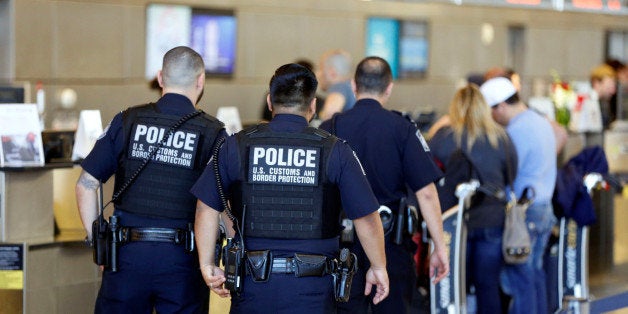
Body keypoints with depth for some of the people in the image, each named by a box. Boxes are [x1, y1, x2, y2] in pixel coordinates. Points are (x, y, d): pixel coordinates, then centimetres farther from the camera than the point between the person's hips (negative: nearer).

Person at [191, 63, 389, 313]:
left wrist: (207, 265, 11)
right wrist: (378, 268, 13)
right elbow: (366, 218, 0)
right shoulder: (335, 151, -1)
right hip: (312, 290, -1)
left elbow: (206, 210, 4)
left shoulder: (236, 146, 3)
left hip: (253, 285, 1)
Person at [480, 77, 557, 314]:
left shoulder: (516, 132, -17)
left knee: (519, 279, -4)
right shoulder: (542, 123, 13)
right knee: (535, 273, 15)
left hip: (523, 213, -10)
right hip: (545, 210, 10)